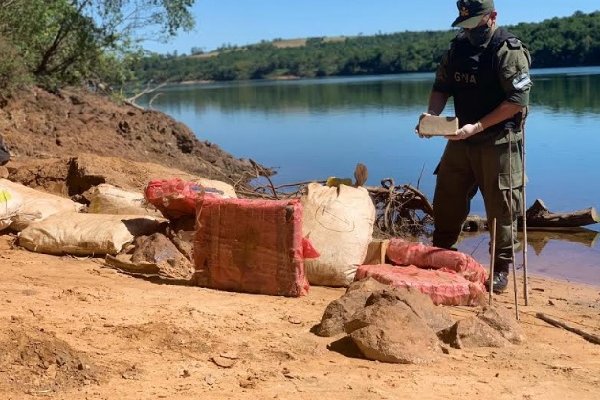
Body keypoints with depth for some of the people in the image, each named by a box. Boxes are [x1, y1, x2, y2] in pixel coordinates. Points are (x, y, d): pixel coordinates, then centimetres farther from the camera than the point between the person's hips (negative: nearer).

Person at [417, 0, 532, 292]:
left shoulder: (509, 50, -13)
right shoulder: (458, 47, 6)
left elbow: (517, 101, -19)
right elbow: (442, 87, 13)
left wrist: (476, 127, -23)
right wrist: (432, 115, -7)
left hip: (498, 141, -6)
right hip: (462, 139, 6)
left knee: (501, 208, 2)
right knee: (446, 200, 11)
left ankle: (501, 269, 16)